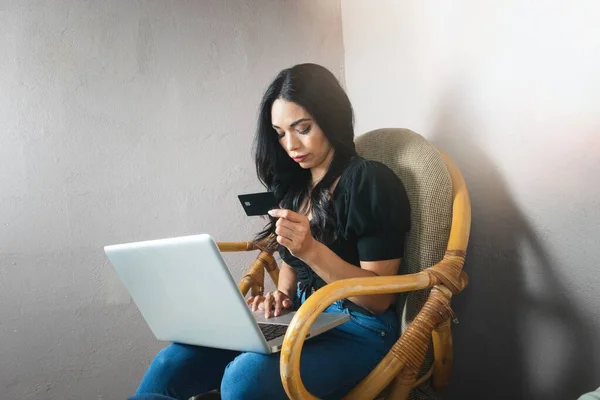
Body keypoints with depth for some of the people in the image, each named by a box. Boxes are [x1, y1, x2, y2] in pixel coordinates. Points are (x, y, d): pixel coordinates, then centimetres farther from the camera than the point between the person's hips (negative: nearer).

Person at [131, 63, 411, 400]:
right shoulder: (295, 184, 11)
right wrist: (282, 294, 2)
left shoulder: (372, 183, -11)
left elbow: (379, 298, -14)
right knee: (171, 364, -15)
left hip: (359, 331, -6)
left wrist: (312, 249, -26)